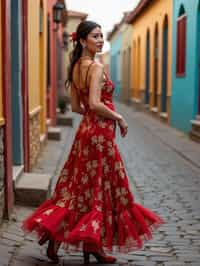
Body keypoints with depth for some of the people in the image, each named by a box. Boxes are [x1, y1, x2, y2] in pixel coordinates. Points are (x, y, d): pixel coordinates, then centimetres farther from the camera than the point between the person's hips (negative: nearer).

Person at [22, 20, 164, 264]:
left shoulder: (75, 67, 12)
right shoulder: (96, 67, -16)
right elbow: (95, 103, -25)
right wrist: (119, 118, -12)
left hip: (87, 129, 9)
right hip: (100, 132, -9)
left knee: (80, 187, 15)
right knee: (102, 189, 2)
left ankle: (54, 234, 17)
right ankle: (93, 246, 10)